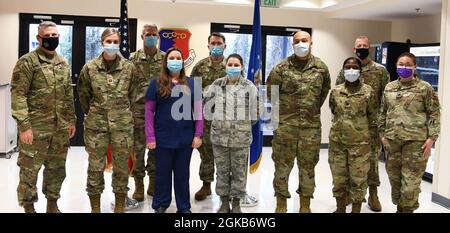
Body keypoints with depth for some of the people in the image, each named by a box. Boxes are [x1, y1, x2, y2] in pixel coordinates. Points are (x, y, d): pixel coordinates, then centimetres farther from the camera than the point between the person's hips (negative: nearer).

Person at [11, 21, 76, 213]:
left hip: (60, 128, 6)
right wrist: (24, 125, -18)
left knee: (57, 168, 15)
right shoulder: (27, 62, -8)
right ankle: (28, 206, 19)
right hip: (35, 128, -6)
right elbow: (18, 95, -13)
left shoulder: (64, 64, 12)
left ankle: (52, 204, 30)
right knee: (29, 170, 4)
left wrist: (71, 120, 14)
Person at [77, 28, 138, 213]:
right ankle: (95, 207, 20)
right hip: (96, 124, 0)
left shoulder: (129, 68, -1)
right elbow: (83, 95, 10)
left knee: (121, 167, 8)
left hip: (123, 124, 1)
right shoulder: (89, 68, -3)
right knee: (95, 166, 6)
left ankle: (120, 207, 23)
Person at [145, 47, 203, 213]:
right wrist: (150, 137, -9)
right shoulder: (156, 84, 0)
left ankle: (184, 207, 24)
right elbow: (149, 111, -2)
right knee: (162, 173, 10)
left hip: (186, 138, 1)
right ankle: (160, 205, 26)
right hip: (163, 138, -1)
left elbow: (198, 110, 5)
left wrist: (198, 135, -3)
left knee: (182, 173, 12)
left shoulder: (192, 84, 5)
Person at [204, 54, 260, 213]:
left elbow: (254, 110, 2)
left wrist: (245, 125, 8)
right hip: (219, 136, 2)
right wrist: (216, 119, 10)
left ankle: (236, 203, 23)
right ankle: (224, 203, 24)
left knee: (239, 172, 8)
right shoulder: (217, 85, 1)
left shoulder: (249, 86, -4)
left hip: (241, 137, -1)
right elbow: (206, 105, 10)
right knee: (222, 171, 11)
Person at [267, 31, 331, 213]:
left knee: (308, 165, 8)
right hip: (285, 124, -1)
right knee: (282, 164, 4)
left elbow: (325, 90, 19)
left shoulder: (321, 67, 5)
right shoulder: (282, 67, -1)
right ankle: (281, 203, 17)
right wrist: (280, 107, 8)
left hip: (311, 125, 2)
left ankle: (305, 204, 22)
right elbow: (270, 90, 9)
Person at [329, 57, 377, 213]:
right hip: (337, 141, 3)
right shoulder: (335, 91, 2)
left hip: (360, 142, -3)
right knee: (338, 177, 11)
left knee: (358, 179, 3)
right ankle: (340, 208, 27)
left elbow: (373, 117, 1)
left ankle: (356, 210, 17)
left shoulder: (368, 92, -5)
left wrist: (368, 136, 2)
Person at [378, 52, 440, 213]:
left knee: (411, 179, -4)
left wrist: (431, 138, -10)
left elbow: (434, 114, -3)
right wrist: (382, 133, 9)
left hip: (415, 140, -4)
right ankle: (399, 207, 30)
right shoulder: (389, 88, 10)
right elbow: (383, 113, 15)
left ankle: (408, 209, 13)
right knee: (394, 176, 13)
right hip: (392, 139, 5)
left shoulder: (425, 88, -2)